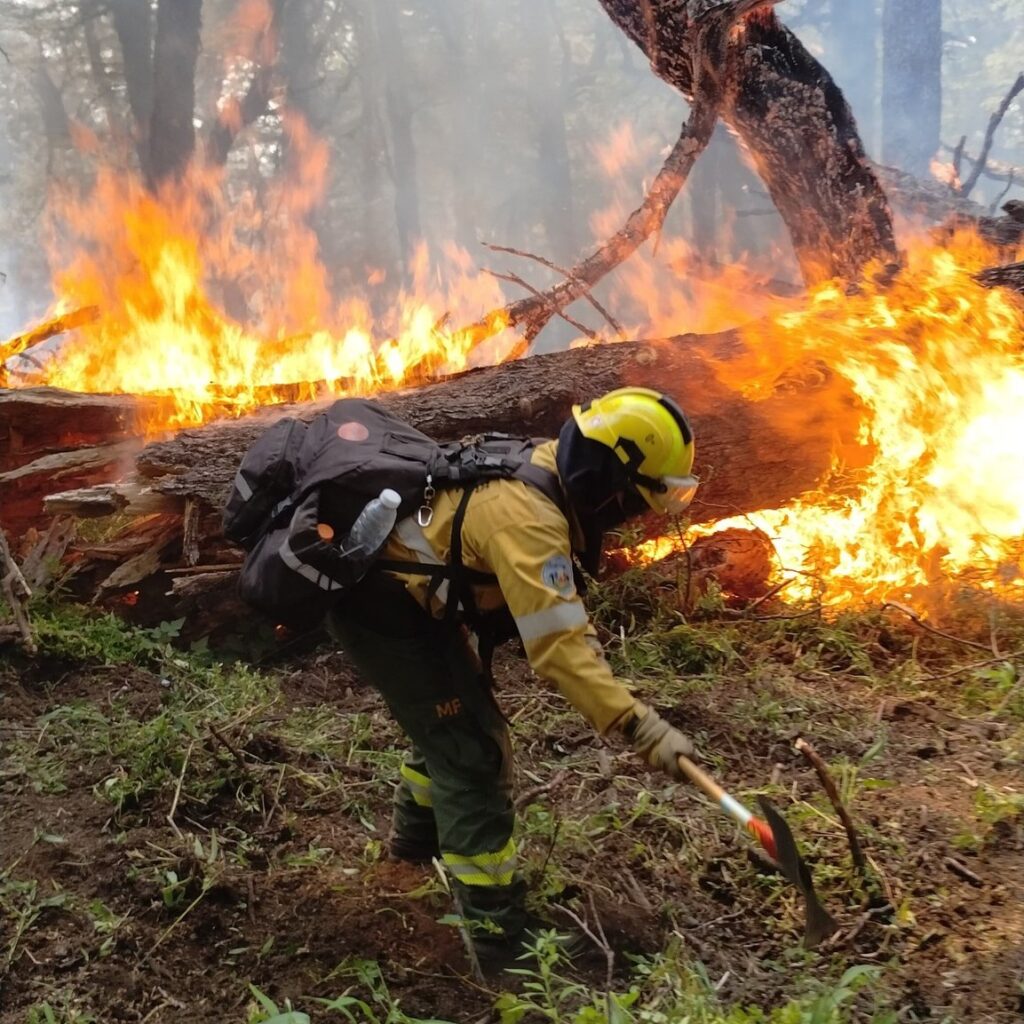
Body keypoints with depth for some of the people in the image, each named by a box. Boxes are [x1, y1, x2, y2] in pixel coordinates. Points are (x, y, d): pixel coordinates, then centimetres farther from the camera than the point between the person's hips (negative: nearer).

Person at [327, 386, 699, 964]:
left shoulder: (547, 472, -1)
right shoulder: (528, 515, -30)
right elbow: (556, 643, -36)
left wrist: (588, 645, 1)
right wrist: (640, 726, -37)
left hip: (415, 593, 10)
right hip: (381, 606, -10)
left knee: (459, 718, 25)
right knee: (472, 752, -8)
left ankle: (419, 838, 49)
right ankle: (501, 934, -1)